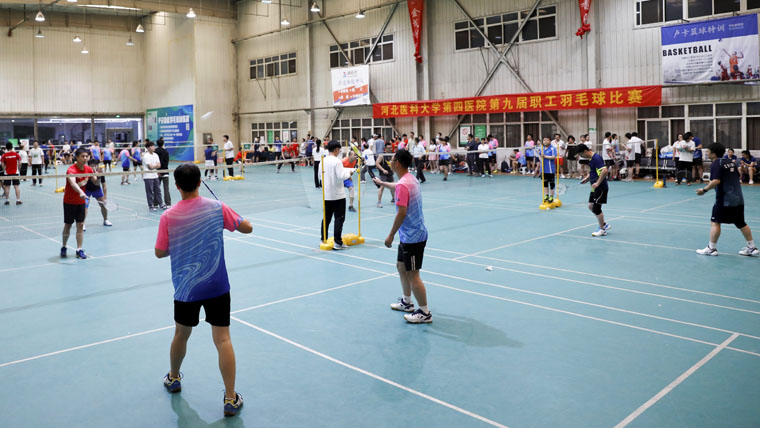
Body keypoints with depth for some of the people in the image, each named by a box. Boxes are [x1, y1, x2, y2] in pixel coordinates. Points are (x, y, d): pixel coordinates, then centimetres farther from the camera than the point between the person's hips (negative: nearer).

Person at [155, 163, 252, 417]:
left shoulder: (168, 217, -8)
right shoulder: (217, 208, -8)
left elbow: (160, 253, 1)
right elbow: (247, 228, 2)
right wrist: (230, 219, 21)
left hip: (185, 288, 1)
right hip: (217, 286, -1)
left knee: (181, 334, 23)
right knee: (222, 339, 1)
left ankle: (174, 378, 46)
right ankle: (231, 399, 3)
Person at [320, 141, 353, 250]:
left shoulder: (323, 160, 5)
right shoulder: (337, 161, -15)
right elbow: (341, 176, -21)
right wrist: (349, 173, -2)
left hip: (326, 194, 7)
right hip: (337, 195, -7)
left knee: (326, 218, 15)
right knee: (339, 218, -2)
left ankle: (323, 240, 21)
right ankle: (337, 242, -3)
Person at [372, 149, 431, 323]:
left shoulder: (403, 184, -22)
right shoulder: (409, 179, 9)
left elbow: (401, 213, -25)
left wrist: (391, 235, -17)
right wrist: (382, 183, 51)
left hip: (413, 237, -10)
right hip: (408, 236, 10)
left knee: (413, 274, -3)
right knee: (401, 267, 21)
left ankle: (424, 313, 5)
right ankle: (407, 302, 35)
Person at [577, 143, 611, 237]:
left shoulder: (596, 158, -19)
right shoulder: (591, 159, 11)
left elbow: (604, 170, -29)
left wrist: (598, 183, -28)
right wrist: (587, 178, 9)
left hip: (601, 188, -10)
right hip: (595, 188, 10)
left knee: (596, 208, -3)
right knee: (591, 206, 13)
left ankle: (602, 229, 12)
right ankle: (604, 225, 24)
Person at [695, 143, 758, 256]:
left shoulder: (715, 164, -12)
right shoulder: (731, 162, 12)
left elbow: (716, 181, -23)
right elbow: (738, 175, 21)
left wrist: (704, 190, -14)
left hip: (725, 199, -8)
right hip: (738, 198, 8)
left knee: (715, 222, 0)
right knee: (741, 223, 16)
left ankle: (711, 248, 2)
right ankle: (752, 248, 22)